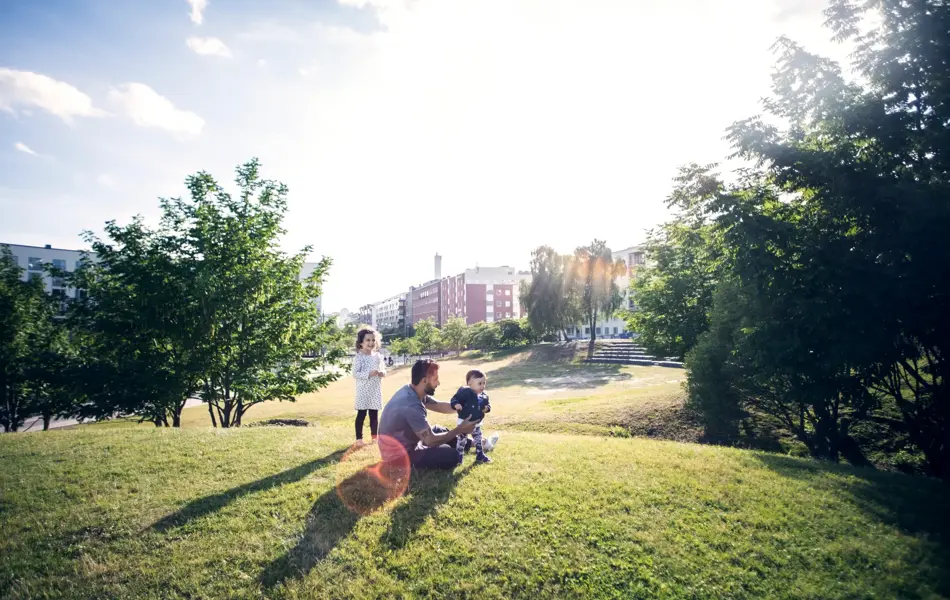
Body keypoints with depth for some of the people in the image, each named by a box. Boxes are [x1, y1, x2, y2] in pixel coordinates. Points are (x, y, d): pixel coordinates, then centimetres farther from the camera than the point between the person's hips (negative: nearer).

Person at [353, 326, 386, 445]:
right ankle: (359, 438, 11)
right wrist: (369, 374, -26)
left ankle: (375, 436, 25)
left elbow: (383, 369, 16)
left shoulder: (378, 356, 6)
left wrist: (383, 373, -7)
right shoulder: (359, 357, -10)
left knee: (374, 414, 13)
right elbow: (355, 374, -16)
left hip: (376, 390, 5)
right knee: (361, 414, 2)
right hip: (363, 391, -5)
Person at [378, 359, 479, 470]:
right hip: (400, 456, -10)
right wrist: (459, 430, -17)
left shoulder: (410, 391, -2)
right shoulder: (412, 406, -32)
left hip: (404, 444, 10)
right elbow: (431, 440, -26)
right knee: (452, 456, -12)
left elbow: (440, 406, 8)